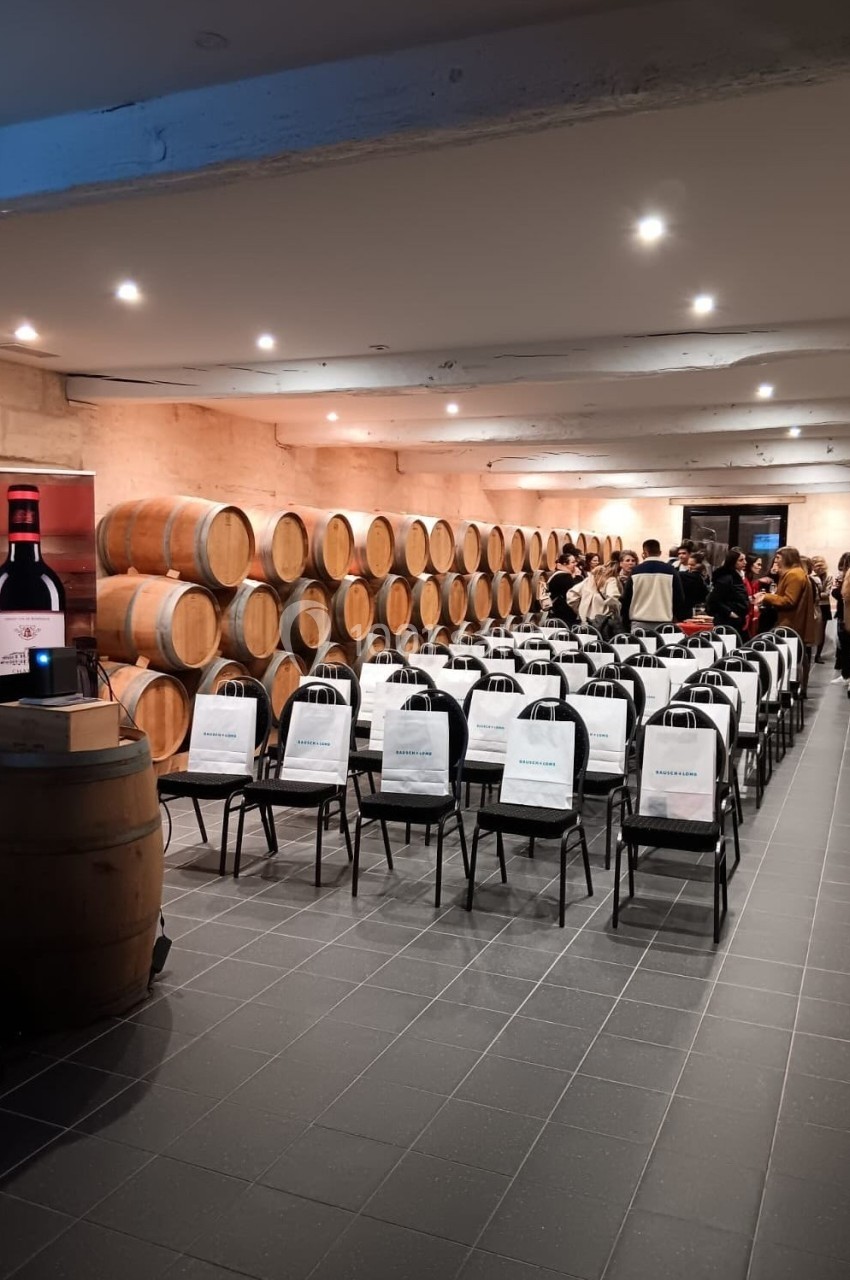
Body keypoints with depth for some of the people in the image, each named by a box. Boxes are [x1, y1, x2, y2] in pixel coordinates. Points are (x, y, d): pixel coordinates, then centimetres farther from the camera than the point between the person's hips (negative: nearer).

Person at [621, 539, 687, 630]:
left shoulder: (635, 571, 1)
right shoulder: (671, 571, 1)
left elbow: (626, 598, 5)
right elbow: (679, 598, 4)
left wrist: (625, 622, 15)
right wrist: (680, 620, 15)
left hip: (639, 623, 0)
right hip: (664, 624, 0)